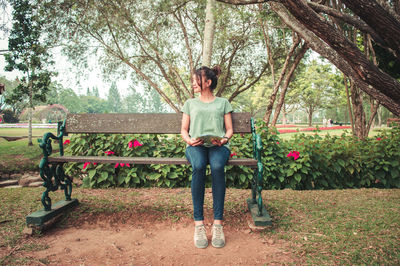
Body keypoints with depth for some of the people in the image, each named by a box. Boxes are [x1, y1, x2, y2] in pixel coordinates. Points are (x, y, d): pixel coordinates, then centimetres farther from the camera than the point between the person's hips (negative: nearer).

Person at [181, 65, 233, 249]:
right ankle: (199, 223, -31)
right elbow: (183, 130, 18)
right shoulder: (190, 103, 24)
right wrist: (189, 140, -5)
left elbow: (230, 129, 14)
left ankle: (218, 224, -31)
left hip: (218, 146, -1)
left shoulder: (223, 103, 20)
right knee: (198, 167, -36)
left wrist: (224, 139, -9)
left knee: (217, 167, -37)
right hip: (196, 146, 1)